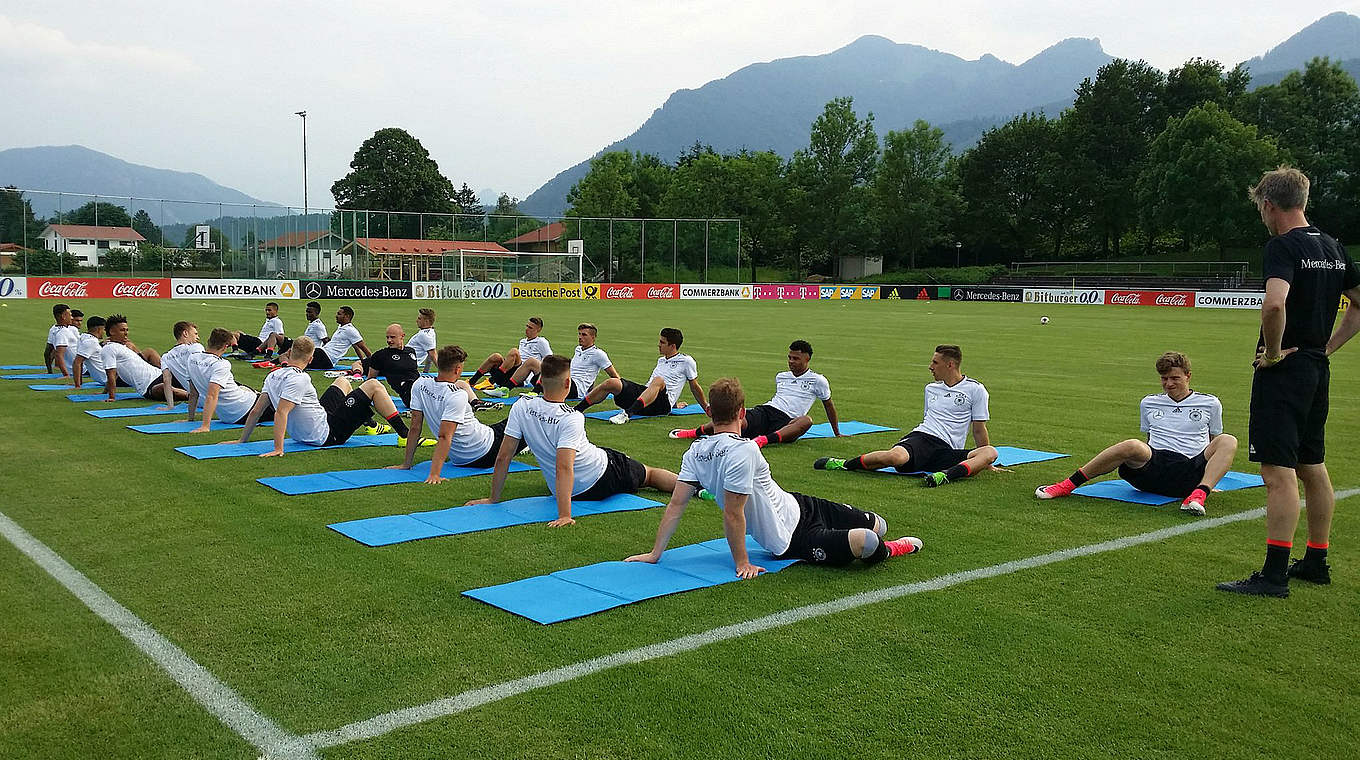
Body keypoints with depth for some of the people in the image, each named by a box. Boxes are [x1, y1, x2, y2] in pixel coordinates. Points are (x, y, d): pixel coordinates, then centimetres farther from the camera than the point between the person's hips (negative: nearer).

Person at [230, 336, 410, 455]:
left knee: (342, 382, 28)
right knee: (373, 385, -2)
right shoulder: (299, 378, -23)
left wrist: (242, 440, 12)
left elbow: (256, 411, 3)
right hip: (327, 435, -9)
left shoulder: (274, 376, 1)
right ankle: (404, 433, 3)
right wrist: (278, 449, -32)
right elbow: (281, 412, -31)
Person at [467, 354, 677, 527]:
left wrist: (493, 499, -2)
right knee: (649, 473, 19)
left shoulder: (522, 406, -14)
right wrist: (565, 516, -43)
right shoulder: (571, 418, -30)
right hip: (601, 480, -5)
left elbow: (503, 457, -11)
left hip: (565, 490, 5)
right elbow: (564, 468, -39)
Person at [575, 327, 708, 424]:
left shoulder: (686, 361, 4)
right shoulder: (661, 360, 26)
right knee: (612, 383, -16)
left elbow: (695, 387, 12)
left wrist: (706, 407, 16)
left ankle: (627, 414, -57)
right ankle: (576, 410, -17)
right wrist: (674, 403, 36)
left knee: (659, 381, -40)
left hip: (663, 405, -6)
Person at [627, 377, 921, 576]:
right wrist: (742, 563, -16)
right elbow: (733, 514, -27)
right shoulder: (743, 450, -27)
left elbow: (676, 505, -2)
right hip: (794, 538, -9)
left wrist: (655, 553, 1)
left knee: (878, 524, 15)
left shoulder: (696, 452, -1)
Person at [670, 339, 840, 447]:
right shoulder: (780, 377, 22)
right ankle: (696, 431, -22)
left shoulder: (817, 381, 10)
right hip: (765, 411, 3)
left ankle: (765, 439, -57)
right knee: (740, 422, -33)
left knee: (806, 420, -40)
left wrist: (836, 433, 22)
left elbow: (829, 406, 18)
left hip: (786, 422, -2)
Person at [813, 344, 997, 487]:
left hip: (947, 451, -1)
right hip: (921, 437, 2)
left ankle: (945, 476, -51)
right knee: (897, 457, -36)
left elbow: (979, 430, 11)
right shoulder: (930, 388, 22)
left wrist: (984, 462, 11)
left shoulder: (975, 390, 8)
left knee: (990, 452, -32)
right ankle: (845, 464, -18)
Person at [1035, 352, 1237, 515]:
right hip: (1153, 468, 1)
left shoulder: (1210, 404, 16)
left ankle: (1198, 495, -43)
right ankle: (1067, 486, -30)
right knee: (1132, 446, -35)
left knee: (1228, 442, -27)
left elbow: (1213, 442, 21)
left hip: (1191, 476, -1)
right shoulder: (1148, 403, 21)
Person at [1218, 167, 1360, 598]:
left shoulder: (1283, 246, -15)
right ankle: (1316, 562, 26)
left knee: (1279, 472, -8)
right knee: (1312, 467, 16)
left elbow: (1275, 303, -32)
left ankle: (1275, 575, -6)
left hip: (1284, 370, -9)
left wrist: (1273, 350, -18)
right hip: (1317, 369, 9)